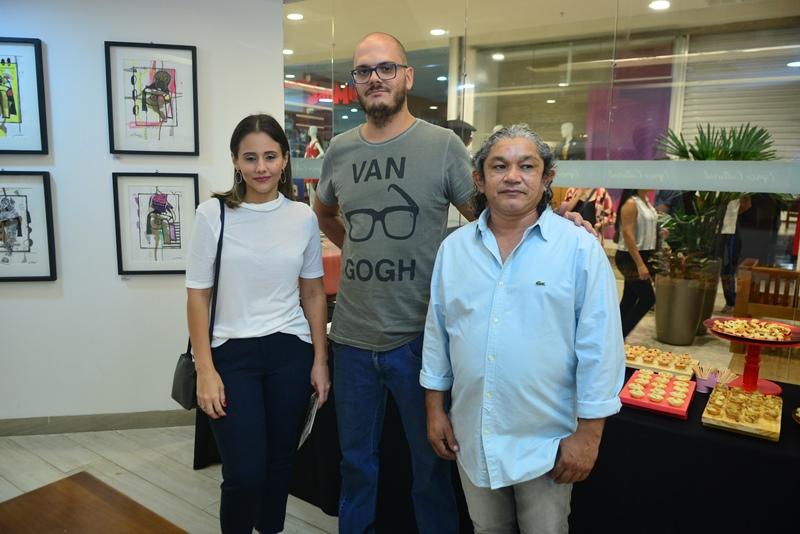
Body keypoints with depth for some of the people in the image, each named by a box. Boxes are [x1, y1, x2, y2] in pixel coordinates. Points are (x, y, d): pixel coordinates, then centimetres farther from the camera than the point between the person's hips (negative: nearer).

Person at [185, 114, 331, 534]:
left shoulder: (303, 217, 0)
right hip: (233, 354, -2)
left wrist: (320, 361, 3)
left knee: (279, 463, 14)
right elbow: (198, 296, -4)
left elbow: (313, 294, 6)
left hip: (290, 352, 2)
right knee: (244, 474, -1)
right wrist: (205, 370, -8)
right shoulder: (213, 214, -6)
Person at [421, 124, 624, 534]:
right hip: (472, 437, 4)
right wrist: (435, 408, 7)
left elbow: (599, 348, -10)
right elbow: (437, 334, 6)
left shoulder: (580, 249, -11)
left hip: (547, 442, -3)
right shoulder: (453, 248, 0)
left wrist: (589, 433, -10)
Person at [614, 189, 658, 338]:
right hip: (629, 258, -9)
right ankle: (619, 336, 1)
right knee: (647, 298, -7)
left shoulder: (646, 201, 11)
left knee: (630, 299, 11)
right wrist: (640, 264, -24)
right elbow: (628, 234, -21)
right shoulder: (631, 203, -16)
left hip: (643, 255, 9)